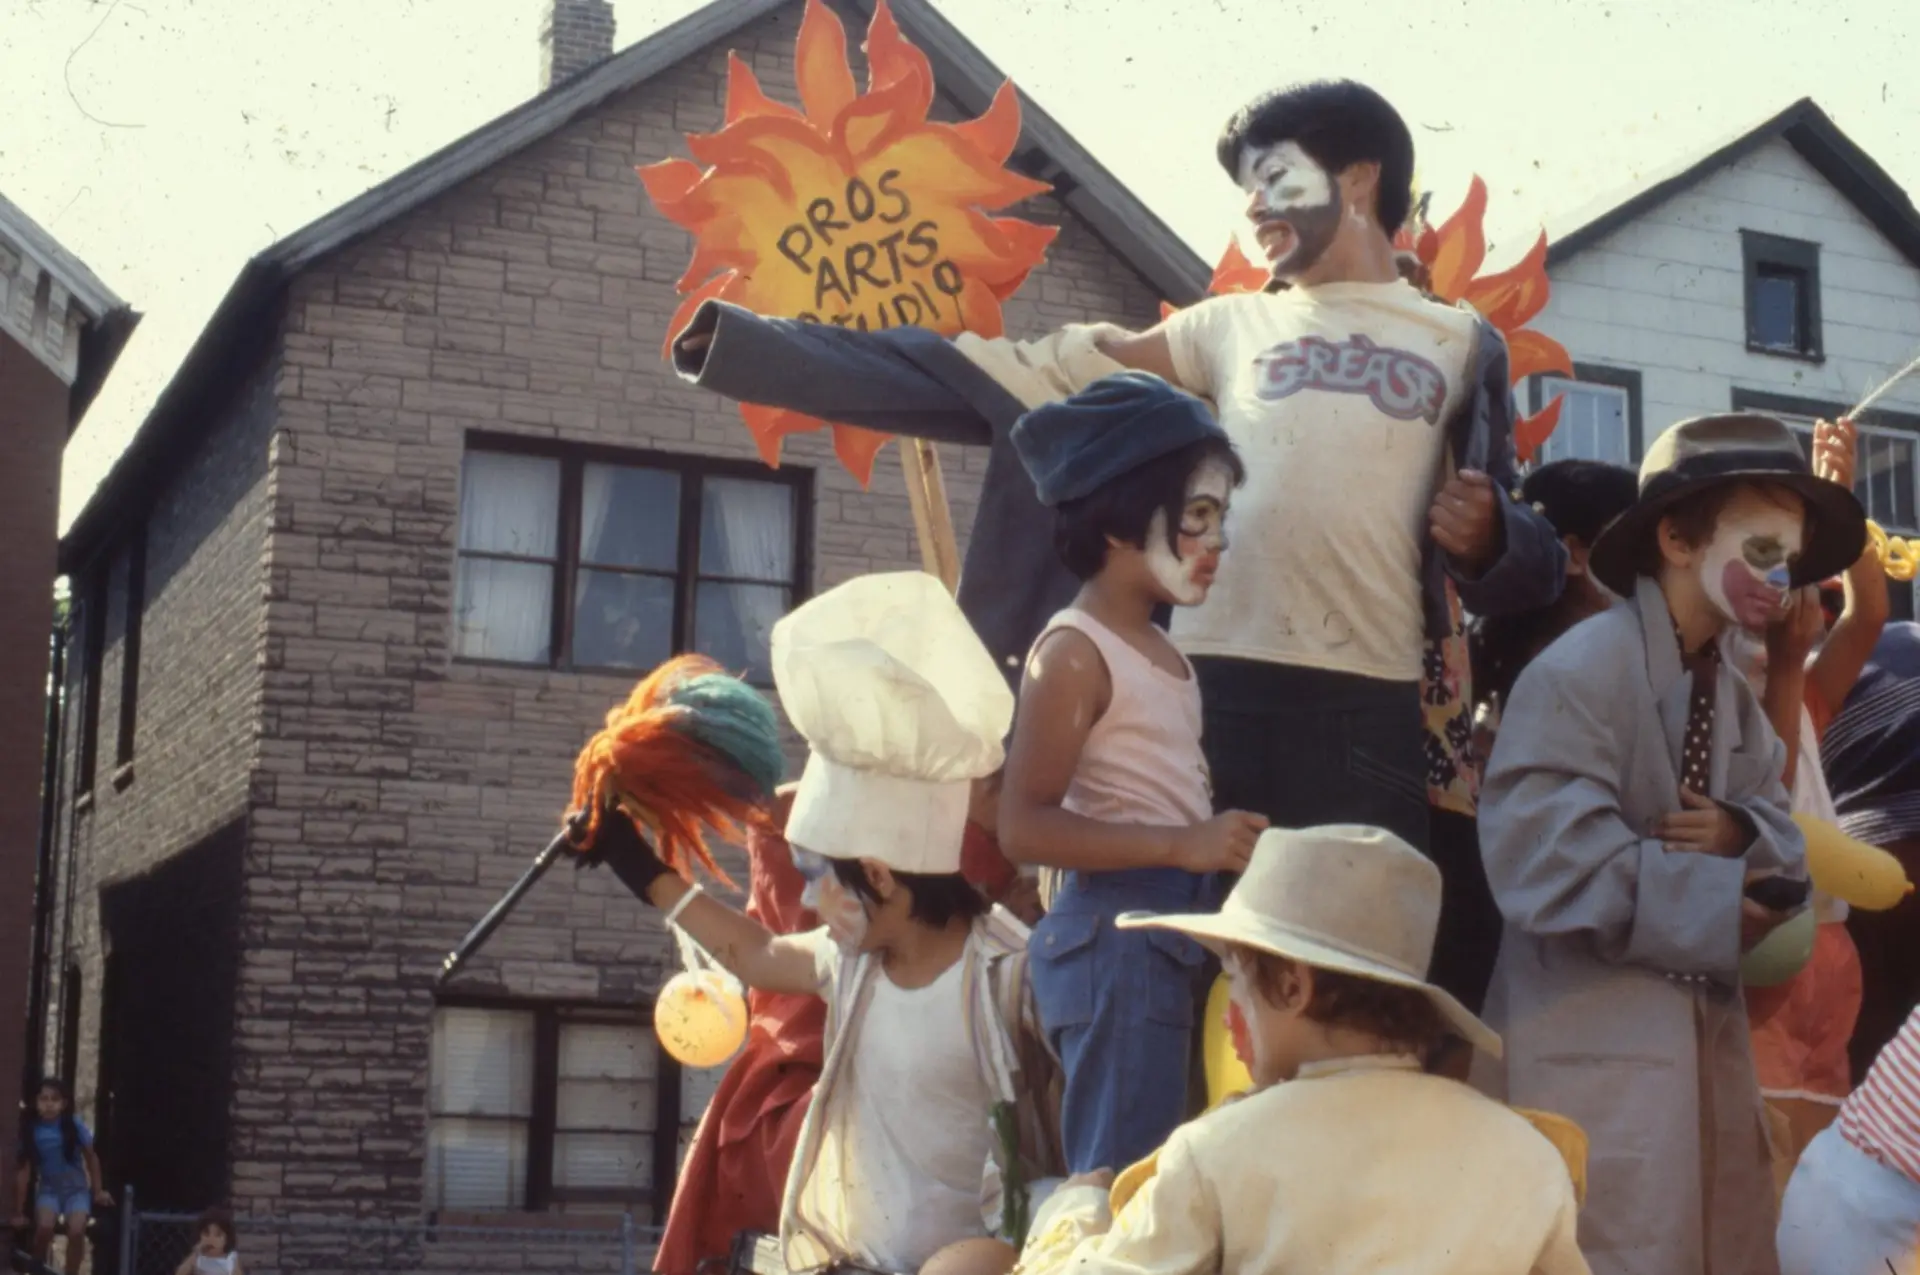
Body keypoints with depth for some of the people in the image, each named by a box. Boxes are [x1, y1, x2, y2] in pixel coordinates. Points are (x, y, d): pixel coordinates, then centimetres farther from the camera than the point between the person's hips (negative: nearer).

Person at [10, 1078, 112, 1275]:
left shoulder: (75, 1126, -10)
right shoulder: (31, 1132, -9)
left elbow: (91, 1158, 3)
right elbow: (24, 1171, -4)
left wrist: (98, 1191, 4)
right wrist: (19, 1212, -2)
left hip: (76, 1188, 0)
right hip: (48, 1188, 0)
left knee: (76, 1231, -26)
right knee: (44, 1227, -29)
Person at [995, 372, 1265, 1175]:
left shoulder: (1161, 651, 16)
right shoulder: (1074, 650, -10)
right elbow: (1026, 826, -18)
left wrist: (1226, 841, 4)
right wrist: (1184, 845, -22)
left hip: (1174, 941, 9)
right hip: (1117, 939, -9)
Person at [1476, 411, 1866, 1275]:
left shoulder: (1733, 697, 14)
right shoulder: (1579, 673, -15)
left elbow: (1784, 840, 14)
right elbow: (1543, 863, -24)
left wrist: (1743, 836, -10)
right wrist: (1721, 896, -16)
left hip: (1706, 1033, 9)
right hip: (1596, 1046, -9)